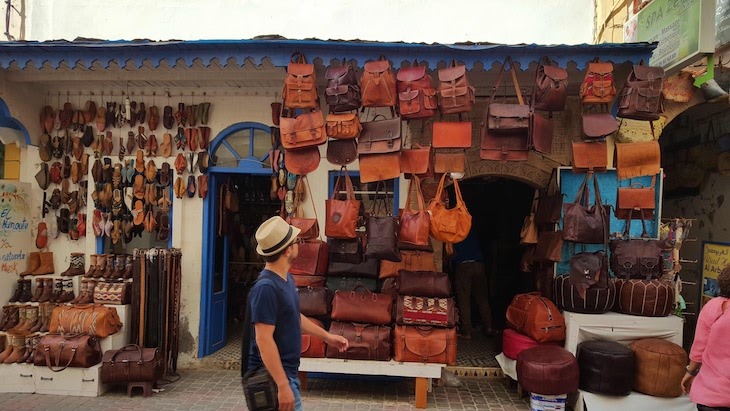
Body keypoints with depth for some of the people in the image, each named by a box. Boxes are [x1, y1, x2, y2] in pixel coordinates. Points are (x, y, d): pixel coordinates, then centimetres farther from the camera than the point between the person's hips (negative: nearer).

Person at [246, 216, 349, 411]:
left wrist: (326, 336, 24)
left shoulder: (286, 278, 6)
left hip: (287, 371, 9)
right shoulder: (266, 287, -24)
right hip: (272, 375, -9)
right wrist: (283, 385, -28)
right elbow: (264, 340, -27)